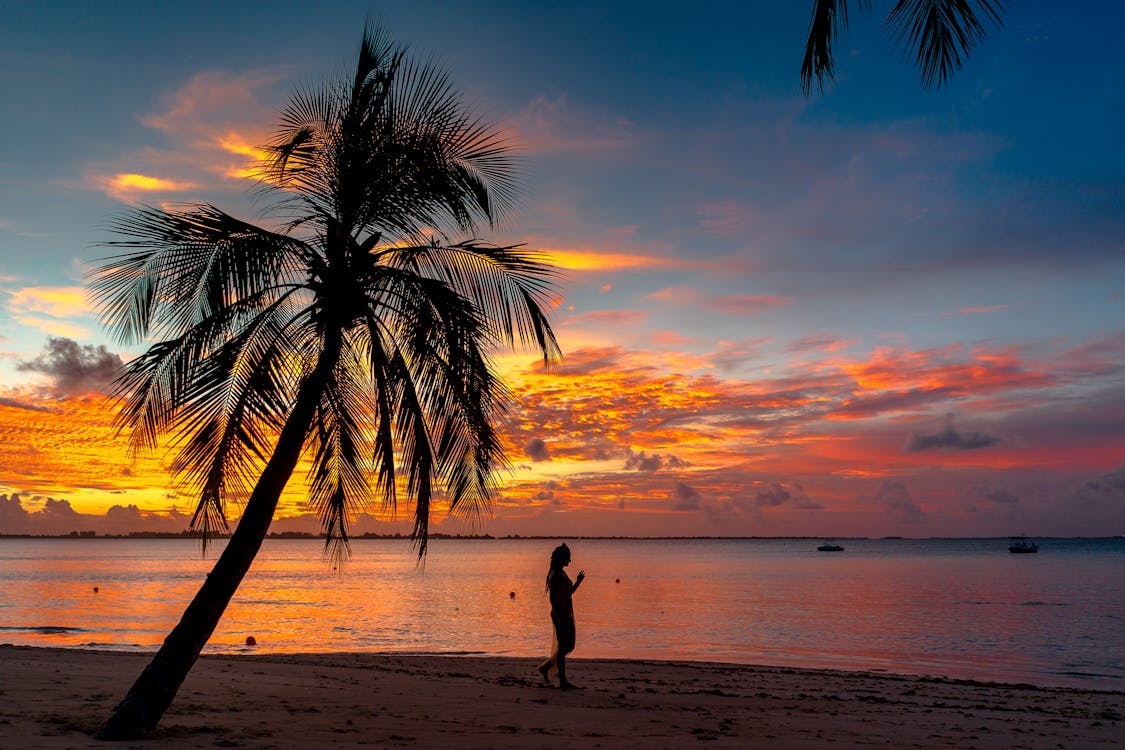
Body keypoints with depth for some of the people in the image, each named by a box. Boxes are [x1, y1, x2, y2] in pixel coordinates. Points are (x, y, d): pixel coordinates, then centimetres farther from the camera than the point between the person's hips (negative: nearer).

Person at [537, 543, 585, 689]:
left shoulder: (562, 573, 13)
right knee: (563, 647, -2)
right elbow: (552, 598, -19)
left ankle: (546, 667, 26)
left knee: (569, 646, 14)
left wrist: (578, 582, 13)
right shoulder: (555, 575, -16)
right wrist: (560, 618, -21)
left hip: (567, 614, 10)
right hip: (560, 614, -10)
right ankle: (563, 681, 6)